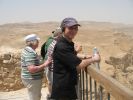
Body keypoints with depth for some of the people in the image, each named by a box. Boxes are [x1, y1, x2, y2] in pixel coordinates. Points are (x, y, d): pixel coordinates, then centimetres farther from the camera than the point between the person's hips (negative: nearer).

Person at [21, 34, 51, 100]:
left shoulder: (27, 50, 8)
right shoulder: (30, 53, -25)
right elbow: (31, 69, -32)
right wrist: (44, 65, -26)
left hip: (32, 79, 11)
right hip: (32, 80, -11)